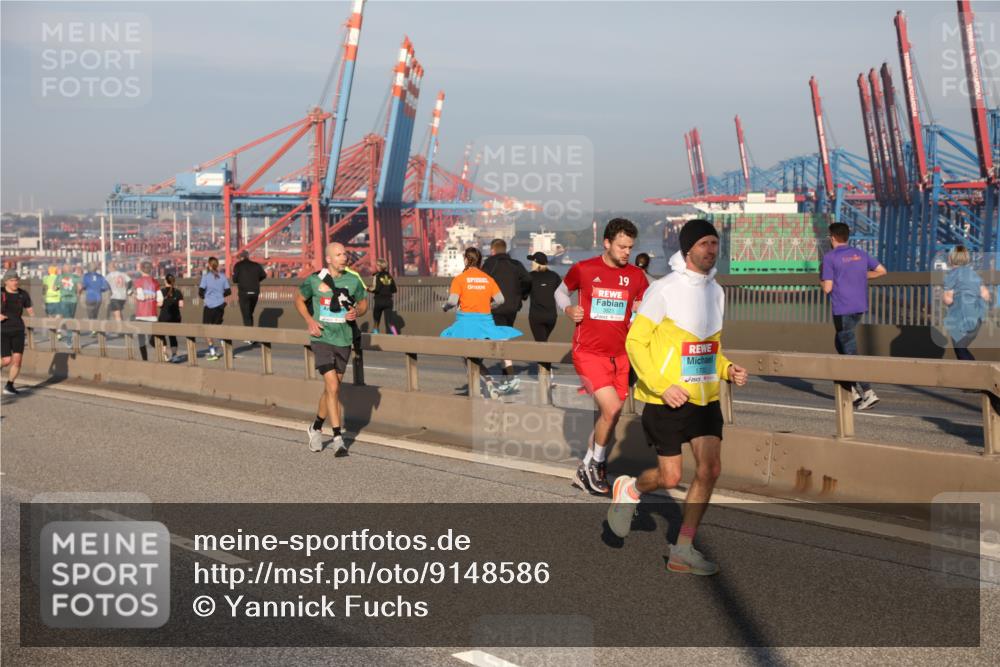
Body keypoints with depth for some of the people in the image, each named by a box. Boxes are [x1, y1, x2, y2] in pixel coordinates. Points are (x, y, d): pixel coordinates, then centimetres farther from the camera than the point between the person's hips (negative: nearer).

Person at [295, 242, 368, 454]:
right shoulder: (314, 280, -5)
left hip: (344, 340, 4)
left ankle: (316, 427, 37)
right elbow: (299, 299, 11)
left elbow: (363, 302, 16)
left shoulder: (353, 281, 1)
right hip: (322, 339, -4)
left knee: (332, 388, 14)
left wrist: (356, 312, -7)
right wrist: (309, 320, -4)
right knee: (333, 387, -15)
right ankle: (338, 438, -10)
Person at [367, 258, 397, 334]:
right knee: (388, 321, -1)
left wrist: (368, 289, 1)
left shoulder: (376, 276, -8)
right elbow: (394, 290, 8)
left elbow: (376, 289, -16)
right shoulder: (390, 276, 6)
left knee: (376, 321, 13)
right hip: (388, 301, 3)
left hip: (378, 301, -3)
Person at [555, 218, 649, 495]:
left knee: (609, 416, 9)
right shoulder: (583, 269, -4)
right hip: (589, 354, -4)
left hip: (619, 356, 5)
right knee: (611, 409, -18)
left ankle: (587, 469, 27)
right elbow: (561, 291, 14)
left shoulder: (636, 275, 3)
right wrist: (568, 309, -5)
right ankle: (596, 464, 6)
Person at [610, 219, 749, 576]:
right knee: (670, 477, -1)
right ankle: (628, 490, 33)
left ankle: (683, 550, 7)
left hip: (705, 397, 6)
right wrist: (662, 386, -19)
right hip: (667, 398, -6)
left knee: (710, 469, -4)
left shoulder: (717, 291, 10)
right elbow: (635, 341, -11)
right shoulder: (664, 290, -12)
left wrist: (728, 369, 2)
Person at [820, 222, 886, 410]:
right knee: (840, 343, 22)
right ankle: (853, 389, 19)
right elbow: (881, 271, 13)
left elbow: (827, 288, -12)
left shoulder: (830, 257, -9)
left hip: (842, 309, -7)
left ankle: (868, 393, -11)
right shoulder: (860, 254, 9)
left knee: (851, 352, -4)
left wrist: (822, 274, 7)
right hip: (860, 306, 7)